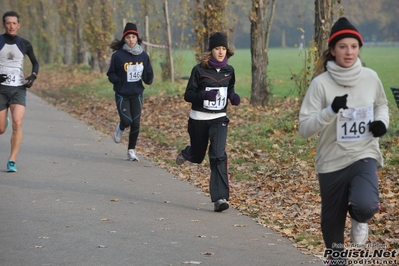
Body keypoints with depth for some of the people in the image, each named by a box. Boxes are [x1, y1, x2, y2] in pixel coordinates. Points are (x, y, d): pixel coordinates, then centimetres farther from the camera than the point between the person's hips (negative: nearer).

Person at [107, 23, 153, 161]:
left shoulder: (143, 56, 0)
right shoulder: (118, 55, -9)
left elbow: (148, 80, 6)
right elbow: (111, 74, 0)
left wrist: (148, 77, -18)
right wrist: (116, 80, -21)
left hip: (137, 94, 3)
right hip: (122, 95, -3)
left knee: (136, 123, 0)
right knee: (127, 121, -12)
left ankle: (131, 150, 16)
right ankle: (120, 128, 25)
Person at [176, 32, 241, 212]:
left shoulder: (229, 70, 1)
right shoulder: (199, 70, -11)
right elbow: (188, 95, -10)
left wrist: (233, 96, -3)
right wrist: (204, 95, -29)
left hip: (219, 119, 1)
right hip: (199, 118, -1)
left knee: (218, 155, -17)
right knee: (197, 156, 16)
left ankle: (220, 198, -18)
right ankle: (186, 153, 56)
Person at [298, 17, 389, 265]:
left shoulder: (371, 77, -3)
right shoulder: (321, 83, -11)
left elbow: (381, 104, 18)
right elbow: (305, 128, -13)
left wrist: (382, 122, -4)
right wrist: (331, 110, -29)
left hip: (364, 156, 1)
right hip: (332, 162, 0)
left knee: (365, 205, -27)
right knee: (332, 222, 10)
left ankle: (360, 221, 10)